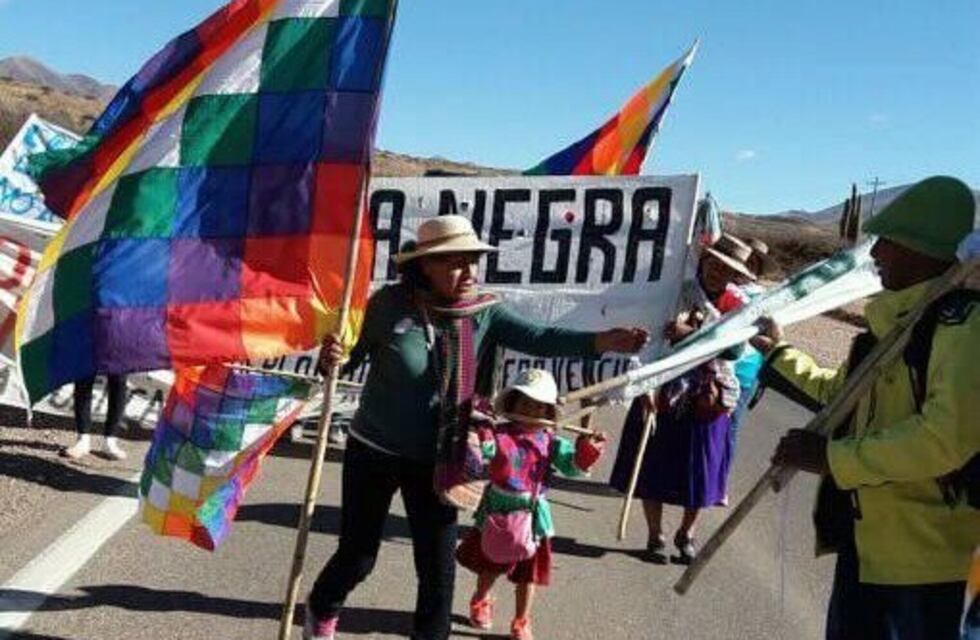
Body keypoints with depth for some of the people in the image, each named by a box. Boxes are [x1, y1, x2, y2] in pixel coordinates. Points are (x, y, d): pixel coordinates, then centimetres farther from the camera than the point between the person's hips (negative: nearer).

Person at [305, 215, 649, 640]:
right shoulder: (390, 304, -17)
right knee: (358, 555, 13)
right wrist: (333, 357, -29)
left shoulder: (485, 311, -11)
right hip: (374, 450, -2)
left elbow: (539, 339, -23)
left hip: (434, 459, 2)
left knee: (439, 564, 8)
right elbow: (353, 355, -4)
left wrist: (603, 341, -38)